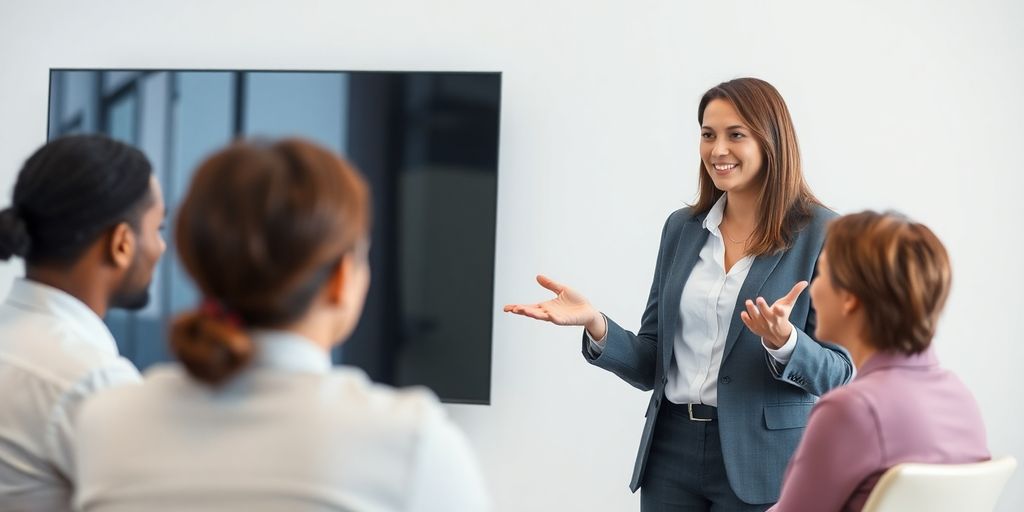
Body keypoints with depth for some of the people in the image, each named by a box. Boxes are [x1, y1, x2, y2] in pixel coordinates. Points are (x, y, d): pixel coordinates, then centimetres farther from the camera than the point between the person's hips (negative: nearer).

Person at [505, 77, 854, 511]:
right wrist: (595, 324, -9)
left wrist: (783, 342, -26)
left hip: (759, 462, -4)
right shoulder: (682, 227, 7)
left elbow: (836, 373, -8)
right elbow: (650, 367, 8)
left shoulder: (821, 233, -7)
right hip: (672, 449, 4)